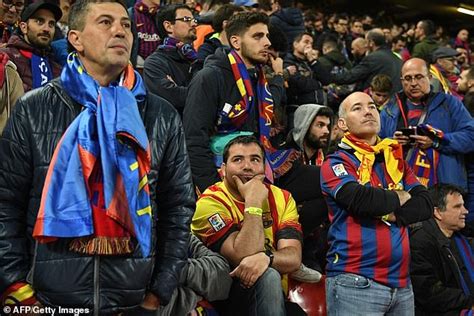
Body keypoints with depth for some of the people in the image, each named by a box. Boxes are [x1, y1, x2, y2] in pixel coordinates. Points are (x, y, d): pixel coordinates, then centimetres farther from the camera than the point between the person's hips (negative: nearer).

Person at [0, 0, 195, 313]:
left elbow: (178, 207, 5)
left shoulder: (162, 116, 5)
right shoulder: (34, 110, 0)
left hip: (134, 300, 2)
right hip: (50, 299, -1)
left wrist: (160, 291, 0)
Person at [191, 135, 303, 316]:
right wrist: (253, 203, -22)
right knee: (267, 277, -30)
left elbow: (294, 258, -10)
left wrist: (265, 258, -31)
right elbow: (244, 257, -23)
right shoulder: (210, 203, -11)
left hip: (276, 295, 4)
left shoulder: (282, 199, 2)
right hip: (225, 299, -3)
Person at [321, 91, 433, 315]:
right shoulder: (336, 163, -1)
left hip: (401, 283, 6)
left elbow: (425, 205, 4)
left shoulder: (396, 161, 16)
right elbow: (360, 200, -20)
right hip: (355, 283, -5)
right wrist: (399, 198, -2)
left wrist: (392, 215, -13)